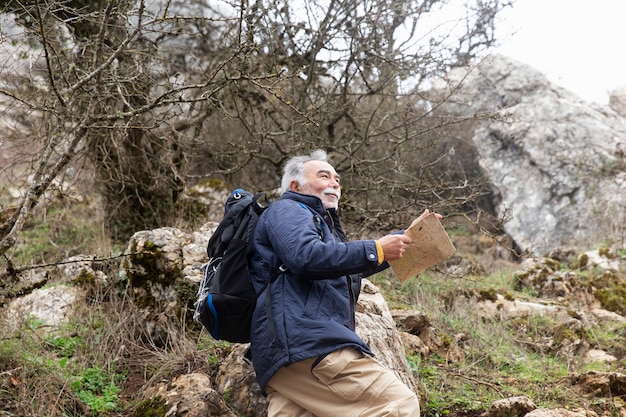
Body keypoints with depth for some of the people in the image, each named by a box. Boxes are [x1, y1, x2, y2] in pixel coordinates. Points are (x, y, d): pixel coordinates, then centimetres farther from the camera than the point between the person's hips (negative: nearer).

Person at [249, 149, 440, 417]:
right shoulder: (287, 210, 7)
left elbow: (352, 269, 44)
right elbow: (305, 257, -14)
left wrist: (406, 237, 38)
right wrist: (377, 250, -8)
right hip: (305, 340, -10)